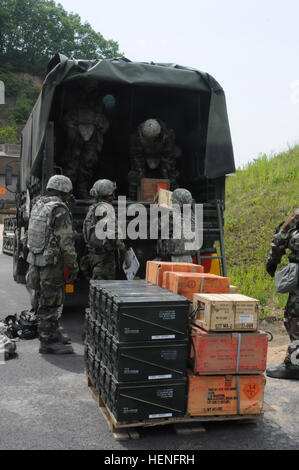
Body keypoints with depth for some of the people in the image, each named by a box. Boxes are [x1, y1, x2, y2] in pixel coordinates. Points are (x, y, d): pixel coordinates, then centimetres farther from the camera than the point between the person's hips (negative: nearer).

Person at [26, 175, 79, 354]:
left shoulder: (38, 205, 11)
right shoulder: (60, 210, -16)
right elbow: (67, 243, -18)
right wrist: (74, 266, -10)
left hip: (36, 260, 9)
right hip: (52, 263, -9)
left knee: (46, 300, 19)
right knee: (50, 303, 0)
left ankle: (54, 334, 33)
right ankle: (48, 343, 8)